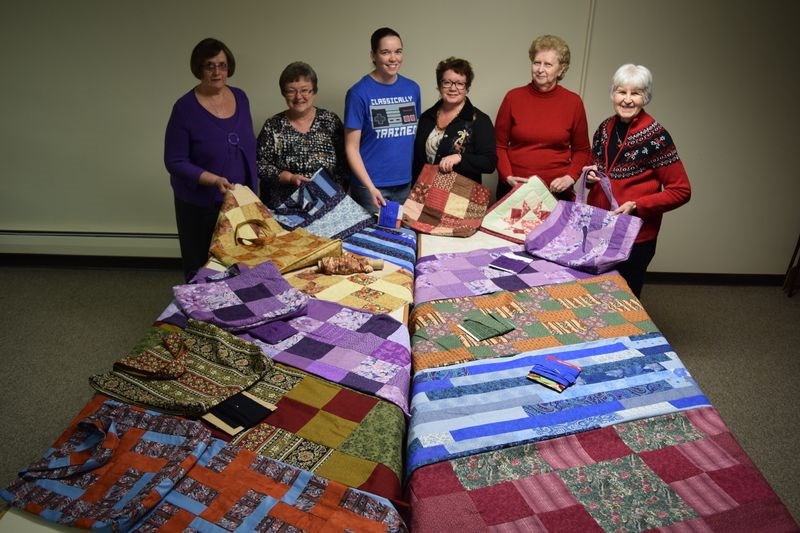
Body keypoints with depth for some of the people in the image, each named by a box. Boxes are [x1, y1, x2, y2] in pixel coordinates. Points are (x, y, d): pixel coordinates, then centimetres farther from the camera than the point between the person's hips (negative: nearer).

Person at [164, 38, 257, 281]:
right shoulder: (185, 108, -14)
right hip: (200, 206, -4)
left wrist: (252, 190, 11)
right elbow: (175, 162, -13)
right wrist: (214, 180, -26)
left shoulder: (240, 97, 2)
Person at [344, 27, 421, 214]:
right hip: (372, 186, -4)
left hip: (407, 184, 5)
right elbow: (351, 148, -9)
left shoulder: (412, 88, 6)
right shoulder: (359, 93, -8)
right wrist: (370, 187, -17)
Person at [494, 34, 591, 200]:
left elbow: (581, 151, 8)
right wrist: (507, 176, -10)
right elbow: (499, 145, 4)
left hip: (556, 192, 0)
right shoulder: (513, 97, 0)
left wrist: (570, 177, -8)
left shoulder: (573, 102, 1)